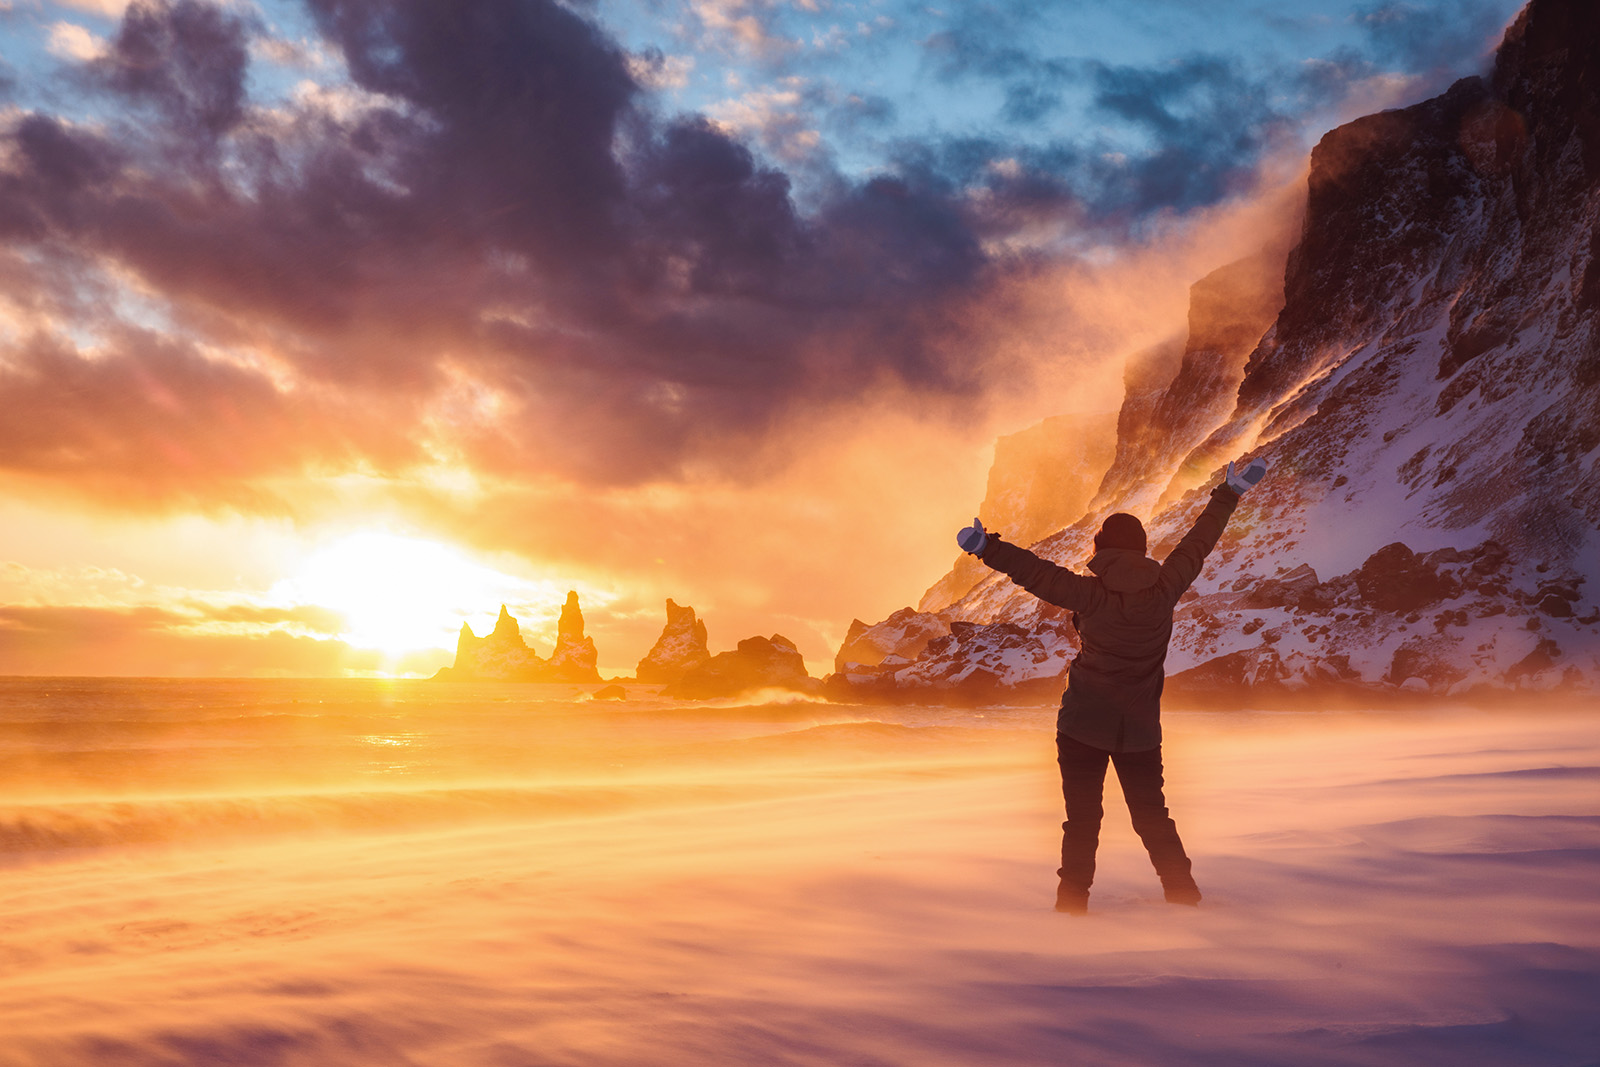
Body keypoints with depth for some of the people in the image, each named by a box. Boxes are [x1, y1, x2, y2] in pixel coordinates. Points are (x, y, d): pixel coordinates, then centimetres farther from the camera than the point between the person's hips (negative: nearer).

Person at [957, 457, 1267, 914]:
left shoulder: (1093, 596, -15)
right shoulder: (1164, 590, -5)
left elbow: (1037, 573, -23)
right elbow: (1199, 542, 7)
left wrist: (988, 547, -23)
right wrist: (1230, 493, 18)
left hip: (1084, 725, -3)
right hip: (1141, 728, 3)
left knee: (1082, 819, 4)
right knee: (1152, 815, 18)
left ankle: (1072, 904, 2)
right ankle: (1184, 894, 22)